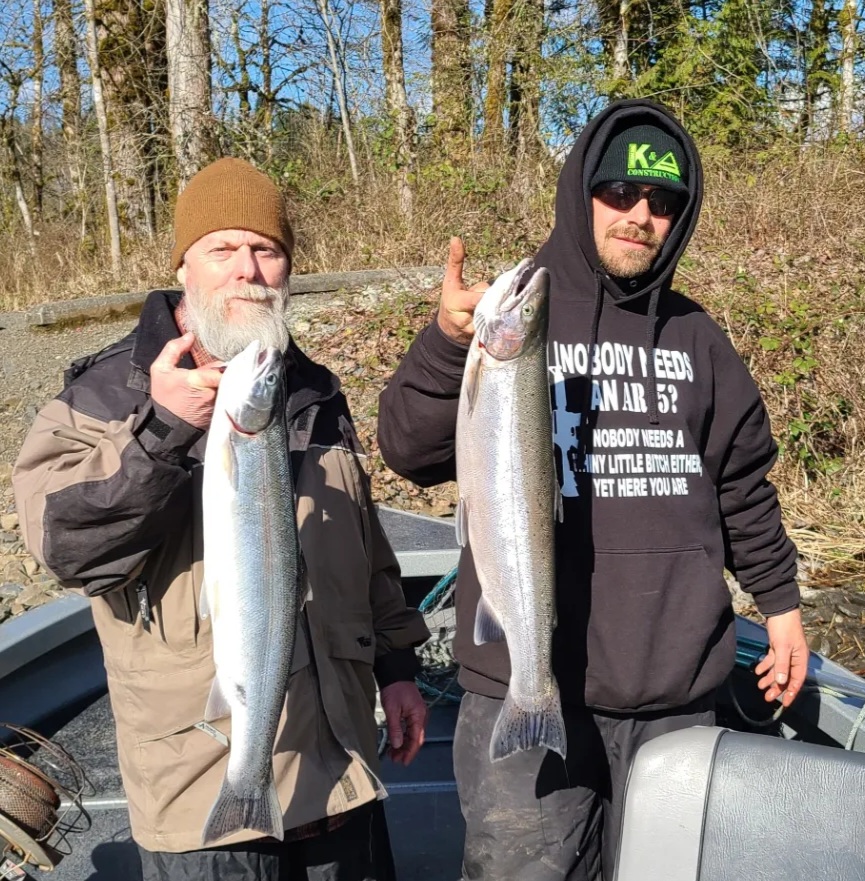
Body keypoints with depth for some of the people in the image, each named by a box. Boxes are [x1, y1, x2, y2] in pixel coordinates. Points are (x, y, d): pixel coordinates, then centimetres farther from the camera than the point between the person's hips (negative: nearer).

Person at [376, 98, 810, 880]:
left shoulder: (695, 336, 11)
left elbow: (742, 485, 18)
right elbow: (411, 451, -14)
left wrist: (779, 599, 19)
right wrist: (449, 342, -31)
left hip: (678, 694, 4)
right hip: (528, 696, -4)